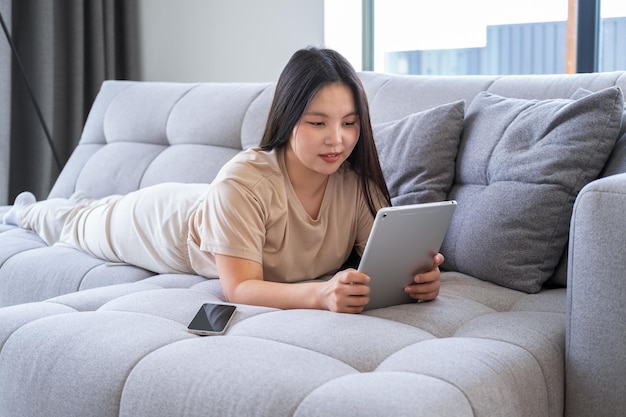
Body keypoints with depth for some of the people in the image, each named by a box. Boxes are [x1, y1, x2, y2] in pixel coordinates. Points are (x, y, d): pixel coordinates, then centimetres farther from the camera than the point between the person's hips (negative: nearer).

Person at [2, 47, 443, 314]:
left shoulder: (359, 181, -33)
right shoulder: (243, 181, -47)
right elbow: (240, 288, -48)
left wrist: (417, 275, -57)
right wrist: (320, 292, -64)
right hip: (170, 223, -4)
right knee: (79, 226, 31)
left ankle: (84, 202, 71)